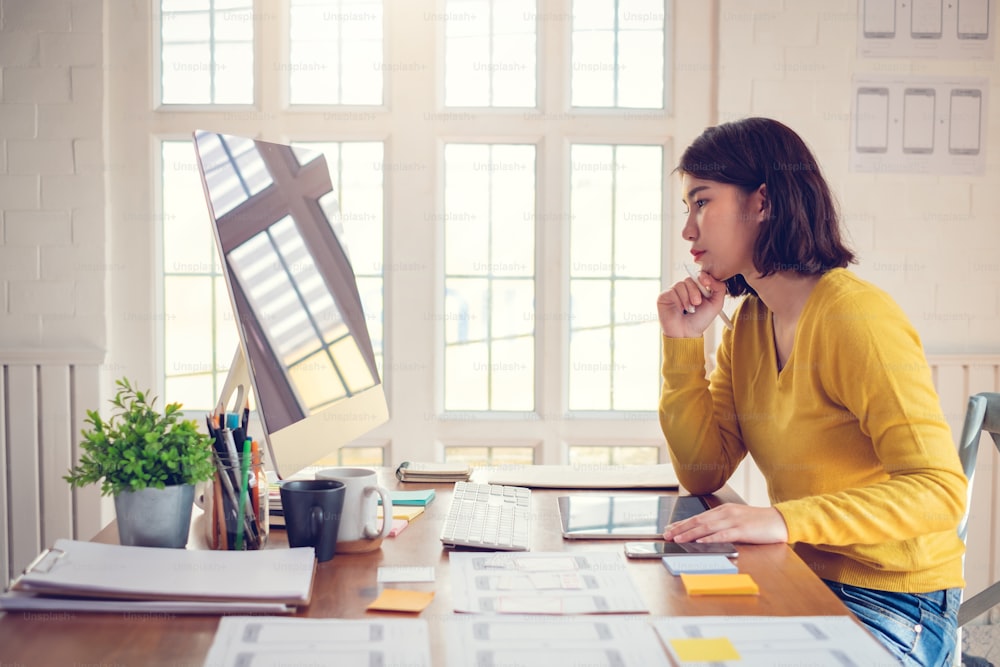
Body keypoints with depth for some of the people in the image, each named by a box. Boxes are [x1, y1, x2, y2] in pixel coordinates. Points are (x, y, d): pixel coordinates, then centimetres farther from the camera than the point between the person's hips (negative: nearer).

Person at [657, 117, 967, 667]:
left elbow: (940, 491, -26)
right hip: (803, 579, 7)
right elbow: (704, 473, 3)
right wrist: (683, 343, -4)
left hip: (891, 602, -7)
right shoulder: (747, 324, 5)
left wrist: (784, 520, -37)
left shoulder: (856, 317, -19)